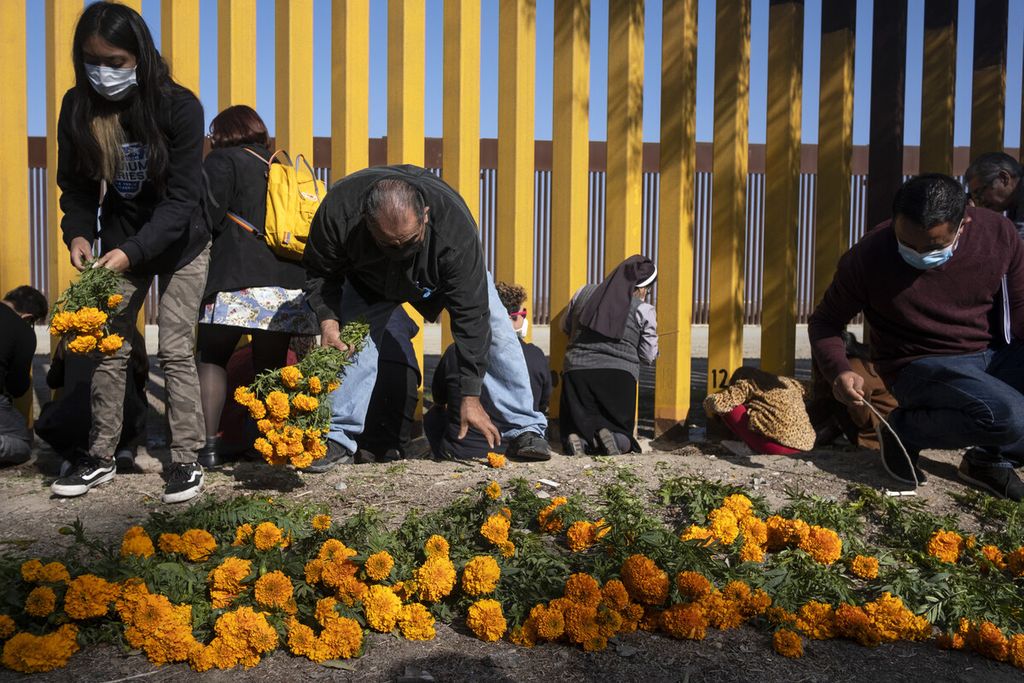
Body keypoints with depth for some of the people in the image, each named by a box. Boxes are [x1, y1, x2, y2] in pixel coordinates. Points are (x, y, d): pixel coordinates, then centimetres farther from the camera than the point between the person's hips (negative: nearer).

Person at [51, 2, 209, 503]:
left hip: (180, 243, -4)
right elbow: (76, 186, -2)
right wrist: (79, 234, -21)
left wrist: (132, 251, -33)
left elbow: (181, 198, -23)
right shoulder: (78, 107, -9)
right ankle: (101, 458, 18)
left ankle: (186, 460, 6)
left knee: (175, 351, -5)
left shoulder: (179, 106, -21)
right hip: (121, 243, 4)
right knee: (108, 346, 6)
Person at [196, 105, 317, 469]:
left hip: (239, 282, -5)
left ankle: (210, 443, 0)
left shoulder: (221, 162, 4)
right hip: (289, 283, 5)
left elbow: (208, 218, -9)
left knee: (213, 358, 7)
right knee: (272, 366, 11)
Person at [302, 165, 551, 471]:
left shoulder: (456, 228, -44)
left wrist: (471, 397, -37)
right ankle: (338, 439, -1)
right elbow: (319, 271, -17)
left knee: (494, 329, -15)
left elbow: (470, 315, -39)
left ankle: (525, 430, -6)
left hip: (445, 271, -1)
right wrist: (328, 318, -36)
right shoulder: (338, 210, -39)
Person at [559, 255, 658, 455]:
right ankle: (614, 438, -21)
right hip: (619, 375, -2)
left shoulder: (584, 293, 11)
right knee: (622, 436, 13)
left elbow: (565, 327, 23)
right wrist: (652, 332, 23)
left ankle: (579, 439, -22)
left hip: (576, 371, 2)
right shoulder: (643, 310, 2)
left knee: (575, 428, 13)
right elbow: (648, 356, 4)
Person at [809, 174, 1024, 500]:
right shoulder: (868, 257, -15)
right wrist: (839, 370, -23)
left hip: (991, 354, 5)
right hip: (921, 367, -5)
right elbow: (824, 321, -5)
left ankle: (990, 458, 1)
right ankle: (906, 430, -5)